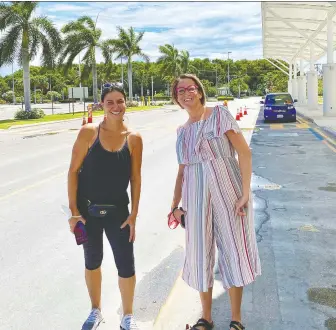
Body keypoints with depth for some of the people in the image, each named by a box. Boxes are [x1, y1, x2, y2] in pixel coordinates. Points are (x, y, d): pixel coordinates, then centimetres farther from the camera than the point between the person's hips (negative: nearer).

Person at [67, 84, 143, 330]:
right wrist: (73, 209, -9)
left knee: (126, 265, 3)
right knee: (92, 261, 17)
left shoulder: (134, 139, -4)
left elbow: (136, 178, -2)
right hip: (87, 209, 0)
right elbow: (73, 171, -6)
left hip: (117, 211, 0)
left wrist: (133, 215, -4)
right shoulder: (89, 132, -8)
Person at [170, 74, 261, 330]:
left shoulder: (219, 114, -3)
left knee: (233, 251, 3)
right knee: (200, 254, 9)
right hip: (196, 197, 5)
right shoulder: (182, 131, 13)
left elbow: (244, 152, -9)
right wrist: (175, 205, 12)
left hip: (227, 191, -4)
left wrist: (245, 193, -17)